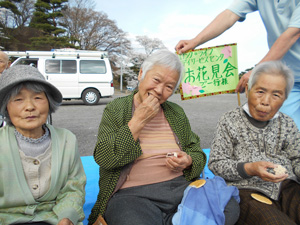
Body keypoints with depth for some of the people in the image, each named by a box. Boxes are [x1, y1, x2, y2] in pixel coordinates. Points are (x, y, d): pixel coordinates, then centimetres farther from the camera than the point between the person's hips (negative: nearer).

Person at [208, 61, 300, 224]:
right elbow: (215, 163, -2)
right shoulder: (230, 121, 2)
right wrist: (249, 169, -19)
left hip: (287, 187, 5)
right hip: (246, 191, -4)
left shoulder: (287, 124, 14)